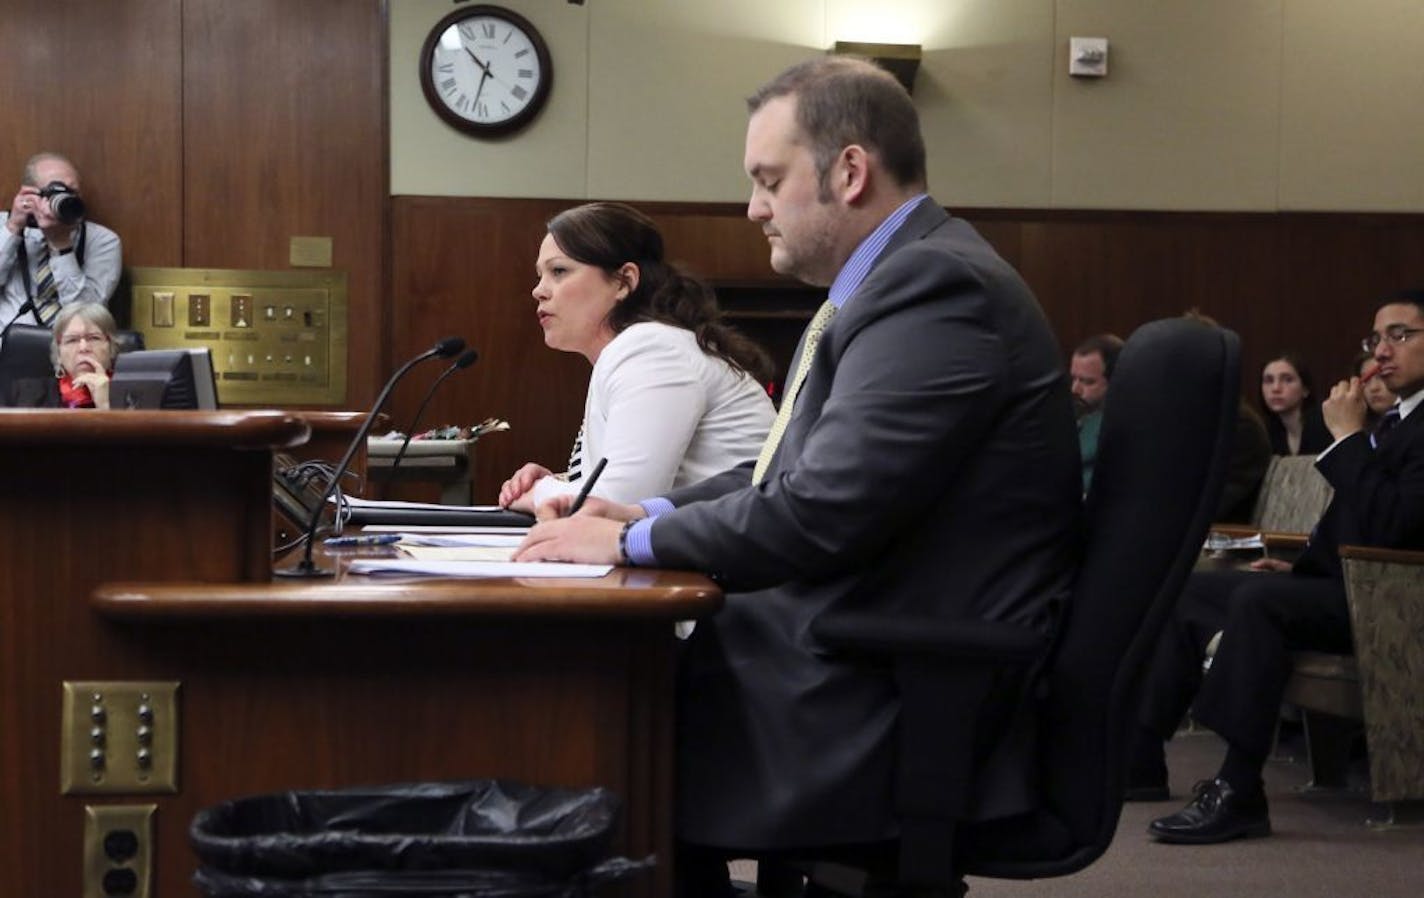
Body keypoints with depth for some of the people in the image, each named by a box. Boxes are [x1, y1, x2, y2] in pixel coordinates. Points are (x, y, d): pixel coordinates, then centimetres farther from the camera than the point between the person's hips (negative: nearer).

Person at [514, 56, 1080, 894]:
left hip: (917, 710, -9)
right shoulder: (905, 276, 13)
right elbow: (793, 474, 20)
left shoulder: (934, 284, -18)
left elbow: (825, 511, -23)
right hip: (876, 662, 9)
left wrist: (633, 542, -11)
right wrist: (648, 514, 6)